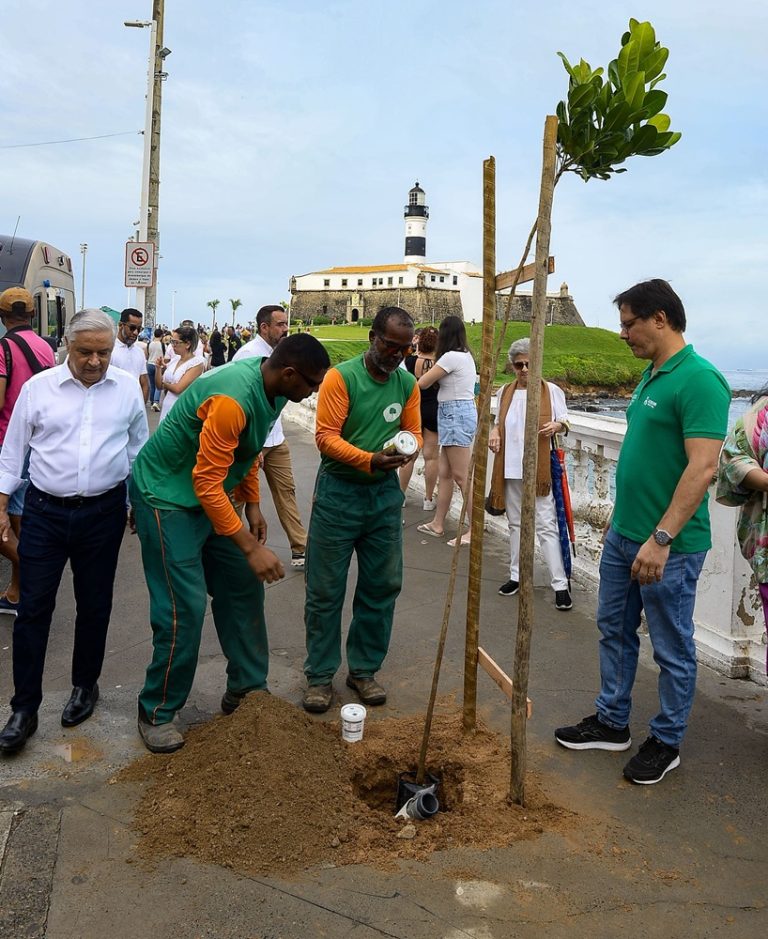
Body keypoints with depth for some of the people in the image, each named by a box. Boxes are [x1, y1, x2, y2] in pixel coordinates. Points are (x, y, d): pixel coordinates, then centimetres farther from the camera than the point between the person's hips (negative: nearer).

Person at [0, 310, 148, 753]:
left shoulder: (128, 388, 0)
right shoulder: (39, 387, -2)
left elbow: (139, 449, 10)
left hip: (104, 513, 1)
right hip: (45, 512, 0)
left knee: (94, 605, 12)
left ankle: (86, 685, 32)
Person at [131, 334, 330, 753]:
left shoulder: (271, 389, -2)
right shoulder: (233, 398, -32)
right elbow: (206, 484, -30)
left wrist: (252, 505, 9)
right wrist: (251, 547, -28)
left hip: (212, 495, 9)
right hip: (168, 497, -9)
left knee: (244, 589, 9)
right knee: (184, 608, -9)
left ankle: (246, 690, 22)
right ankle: (156, 713, 9)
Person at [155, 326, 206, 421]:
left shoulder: (197, 362, -11)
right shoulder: (174, 359, 8)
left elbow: (178, 388, -17)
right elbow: (160, 386, 11)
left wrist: (165, 383, 0)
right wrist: (159, 368, -3)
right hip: (166, 408, 6)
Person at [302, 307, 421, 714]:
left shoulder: (407, 384, 3)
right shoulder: (341, 377, -12)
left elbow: (414, 431, 9)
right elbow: (326, 436, -16)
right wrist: (368, 460, -29)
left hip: (385, 493, 5)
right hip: (338, 491, -5)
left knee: (382, 586, 10)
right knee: (325, 589, 3)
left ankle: (364, 669, 26)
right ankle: (319, 675, 18)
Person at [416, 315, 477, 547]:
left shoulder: (451, 357, -14)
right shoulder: (466, 356, 13)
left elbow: (422, 384, -8)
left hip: (455, 414, -10)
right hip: (460, 413, 10)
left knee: (462, 476, -7)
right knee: (444, 472, 13)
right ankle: (438, 524, 19)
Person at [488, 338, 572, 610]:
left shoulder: (551, 390, -2)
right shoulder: (505, 392, 9)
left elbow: (565, 422, 3)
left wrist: (556, 426, -20)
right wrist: (494, 431, -4)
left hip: (540, 469, -4)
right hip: (510, 468, 5)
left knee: (546, 525, -5)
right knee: (516, 523, 14)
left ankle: (560, 584, 0)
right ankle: (516, 575, 26)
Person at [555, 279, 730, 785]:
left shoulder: (699, 379, -19)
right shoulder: (651, 375, 10)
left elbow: (703, 466, -25)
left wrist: (661, 538, -28)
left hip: (669, 546, -9)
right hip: (624, 535, 9)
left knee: (673, 648, 8)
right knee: (615, 630, 19)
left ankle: (666, 742, 25)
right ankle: (611, 723, 34)